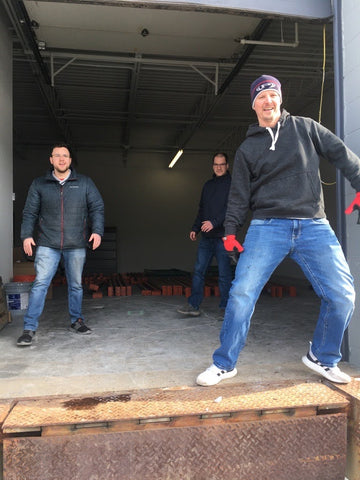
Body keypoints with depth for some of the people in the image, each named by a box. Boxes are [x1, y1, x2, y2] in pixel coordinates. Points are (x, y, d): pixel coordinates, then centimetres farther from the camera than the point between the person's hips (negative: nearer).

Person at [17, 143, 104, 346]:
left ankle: (77, 321, 26)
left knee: (76, 285, 11)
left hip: (76, 245, 1)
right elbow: (30, 212, 8)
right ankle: (30, 328, -1)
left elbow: (97, 208, 6)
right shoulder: (39, 184, 8)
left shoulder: (85, 183, 7)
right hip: (48, 245, -1)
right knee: (40, 284, -7)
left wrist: (97, 231, -7)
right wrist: (27, 234, -4)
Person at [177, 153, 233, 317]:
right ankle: (193, 305, 8)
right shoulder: (208, 185, 19)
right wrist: (195, 228, 13)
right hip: (206, 237, 6)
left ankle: (225, 308, 11)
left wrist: (214, 222, -20)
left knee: (224, 274, 1)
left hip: (223, 237, -6)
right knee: (198, 270, 3)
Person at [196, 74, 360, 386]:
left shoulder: (305, 127, 13)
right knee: (242, 294, -12)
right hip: (267, 226, 0)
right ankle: (224, 364, 6)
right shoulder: (247, 148, 13)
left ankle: (323, 358, 19)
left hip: (314, 225, 1)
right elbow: (239, 194, 12)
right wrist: (230, 230, 1)